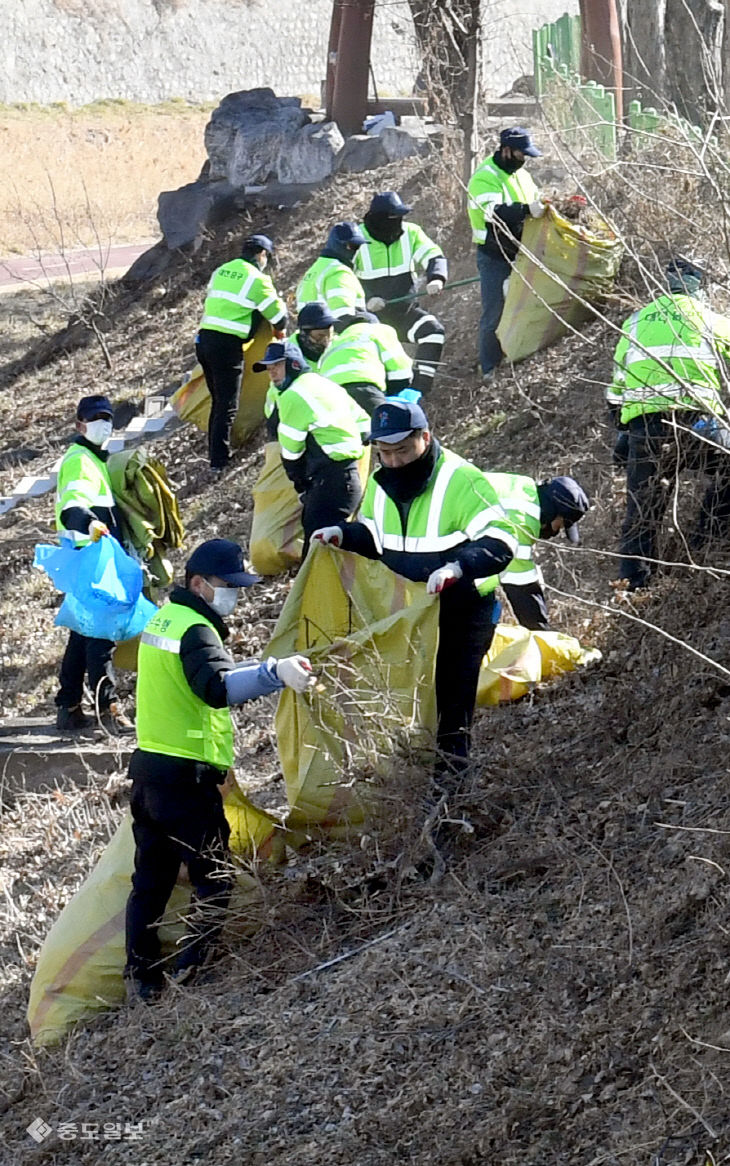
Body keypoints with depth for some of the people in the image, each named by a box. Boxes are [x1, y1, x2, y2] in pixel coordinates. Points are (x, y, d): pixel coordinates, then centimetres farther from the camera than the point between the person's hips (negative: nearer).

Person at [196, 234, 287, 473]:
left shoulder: (220, 271, 16)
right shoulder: (256, 279, -6)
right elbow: (277, 314, -1)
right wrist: (280, 329, 22)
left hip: (204, 338, 8)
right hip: (228, 345, -7)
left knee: (218, 401, 18)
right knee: (228, 406, -3)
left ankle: (216, 455, 22)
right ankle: (219, 461, -6)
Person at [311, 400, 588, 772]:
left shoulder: (461, 479, -22)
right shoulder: (380, 483, 1)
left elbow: (502, 541, -25)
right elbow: (375, 535, 17)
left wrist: (460, 567, -41)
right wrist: (343, 535, -4)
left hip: (460, 614, -7)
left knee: (452, 698, -1)